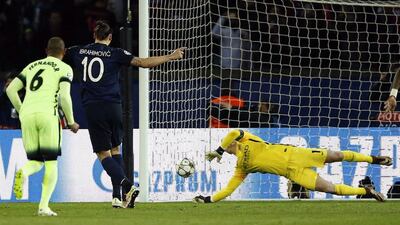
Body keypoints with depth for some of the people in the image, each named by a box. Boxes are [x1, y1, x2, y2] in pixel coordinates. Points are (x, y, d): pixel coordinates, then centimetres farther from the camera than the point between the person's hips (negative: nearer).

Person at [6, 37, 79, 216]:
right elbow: (65, 96, -5)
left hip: (27, 115, 4)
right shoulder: (64, 69, 8)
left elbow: (11, 89, 17)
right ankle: (44, 206, -6)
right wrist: (71, 122, 6)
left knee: (36, 162, 11)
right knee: (51, 163, 5)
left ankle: (23, 172, -25)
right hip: (47, 114, -4)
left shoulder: (32, 66, 23)